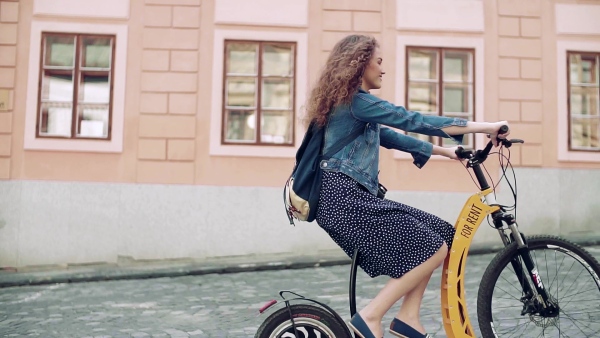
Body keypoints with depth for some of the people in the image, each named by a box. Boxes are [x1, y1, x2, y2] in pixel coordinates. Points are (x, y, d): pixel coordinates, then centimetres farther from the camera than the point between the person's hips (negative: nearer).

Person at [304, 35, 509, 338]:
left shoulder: (353, 102, 23)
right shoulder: (356, 100, -9)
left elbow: (393, 138, 27)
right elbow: (414, 121, -15)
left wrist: (444, 151, 25)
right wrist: (481, 126, -12)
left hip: (351, 197, 10)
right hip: (344, 198, -10)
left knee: (437, 232, 8)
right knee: (433, 247, -12)